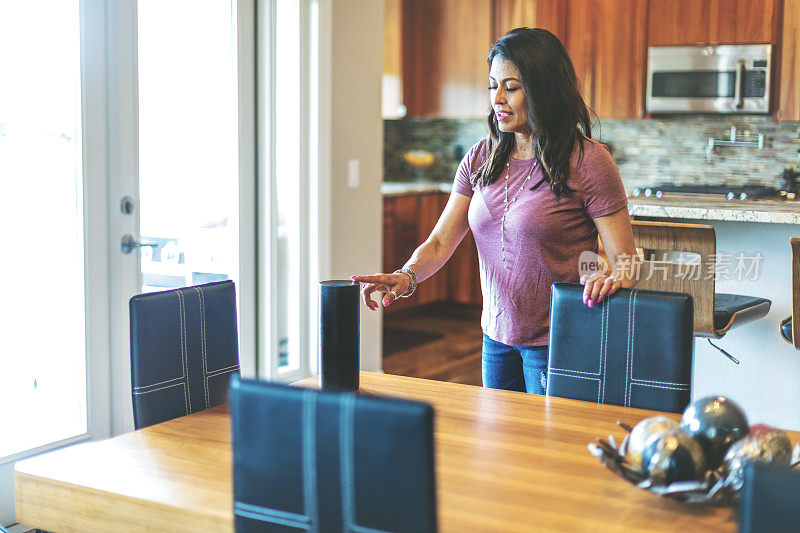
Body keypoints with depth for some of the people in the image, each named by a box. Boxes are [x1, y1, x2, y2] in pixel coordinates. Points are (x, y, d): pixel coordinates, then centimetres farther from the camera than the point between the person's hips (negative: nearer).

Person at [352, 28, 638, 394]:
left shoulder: (587, 161, -14)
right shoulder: (480, 159, 2)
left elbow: (627, 262, -12)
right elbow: (440, 243, -1)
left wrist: (612, 279, -35)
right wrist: (406, 276, -20)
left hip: (555, 345, -5)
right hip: (497, 335, 5)